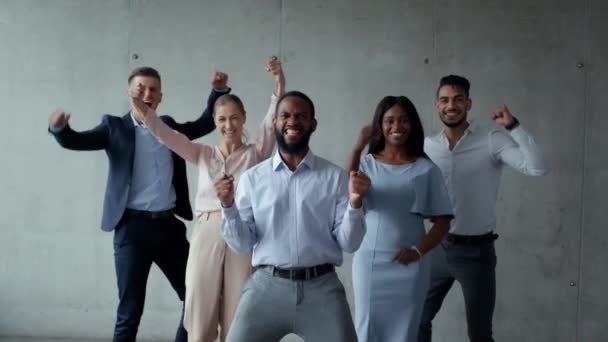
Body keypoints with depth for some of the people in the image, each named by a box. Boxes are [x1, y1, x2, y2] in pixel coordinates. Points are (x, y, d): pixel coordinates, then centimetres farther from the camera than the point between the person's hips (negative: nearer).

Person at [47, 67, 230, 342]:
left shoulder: (169, 126, 14)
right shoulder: (115, 126, 2)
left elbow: (206, 123, 23)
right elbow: (77, 141, -11)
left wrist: (219, 91, 8)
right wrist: (59, 127, -33)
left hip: (169, 225, 5)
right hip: (134, 227, -4)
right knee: (130, 310, 1)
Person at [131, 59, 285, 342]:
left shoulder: (256, 154, 6)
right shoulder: (203, 154, 11)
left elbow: (272, 123, -8)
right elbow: (167, 135, 0)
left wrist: (279, 86, -24)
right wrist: (143, 110, -17)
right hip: (206, 236, 1)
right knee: (200, 318, 5)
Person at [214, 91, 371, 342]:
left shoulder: (334, 176, 4)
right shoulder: (252, 178, 5)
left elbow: (349, 243, 1)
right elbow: (241, 244, 4)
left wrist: (355, 203, -14)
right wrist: (228, 206, -11)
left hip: (321, 287, 0)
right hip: (266, 286, 0)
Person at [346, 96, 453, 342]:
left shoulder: (426, 169, 1)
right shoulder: (367, 164, 3)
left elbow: (442, 221, 2)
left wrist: (418, 250, -13)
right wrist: (357, 148, -21)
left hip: (408, 265, 0)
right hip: (369, 261, 0)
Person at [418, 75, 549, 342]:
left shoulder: (491, 140, -11)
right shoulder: (427, 146, 1)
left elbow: (537, 168, -24)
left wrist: (513, 126, -25)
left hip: (477, 251, -3)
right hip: (438, 248, 4)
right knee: (418, 321, 15)